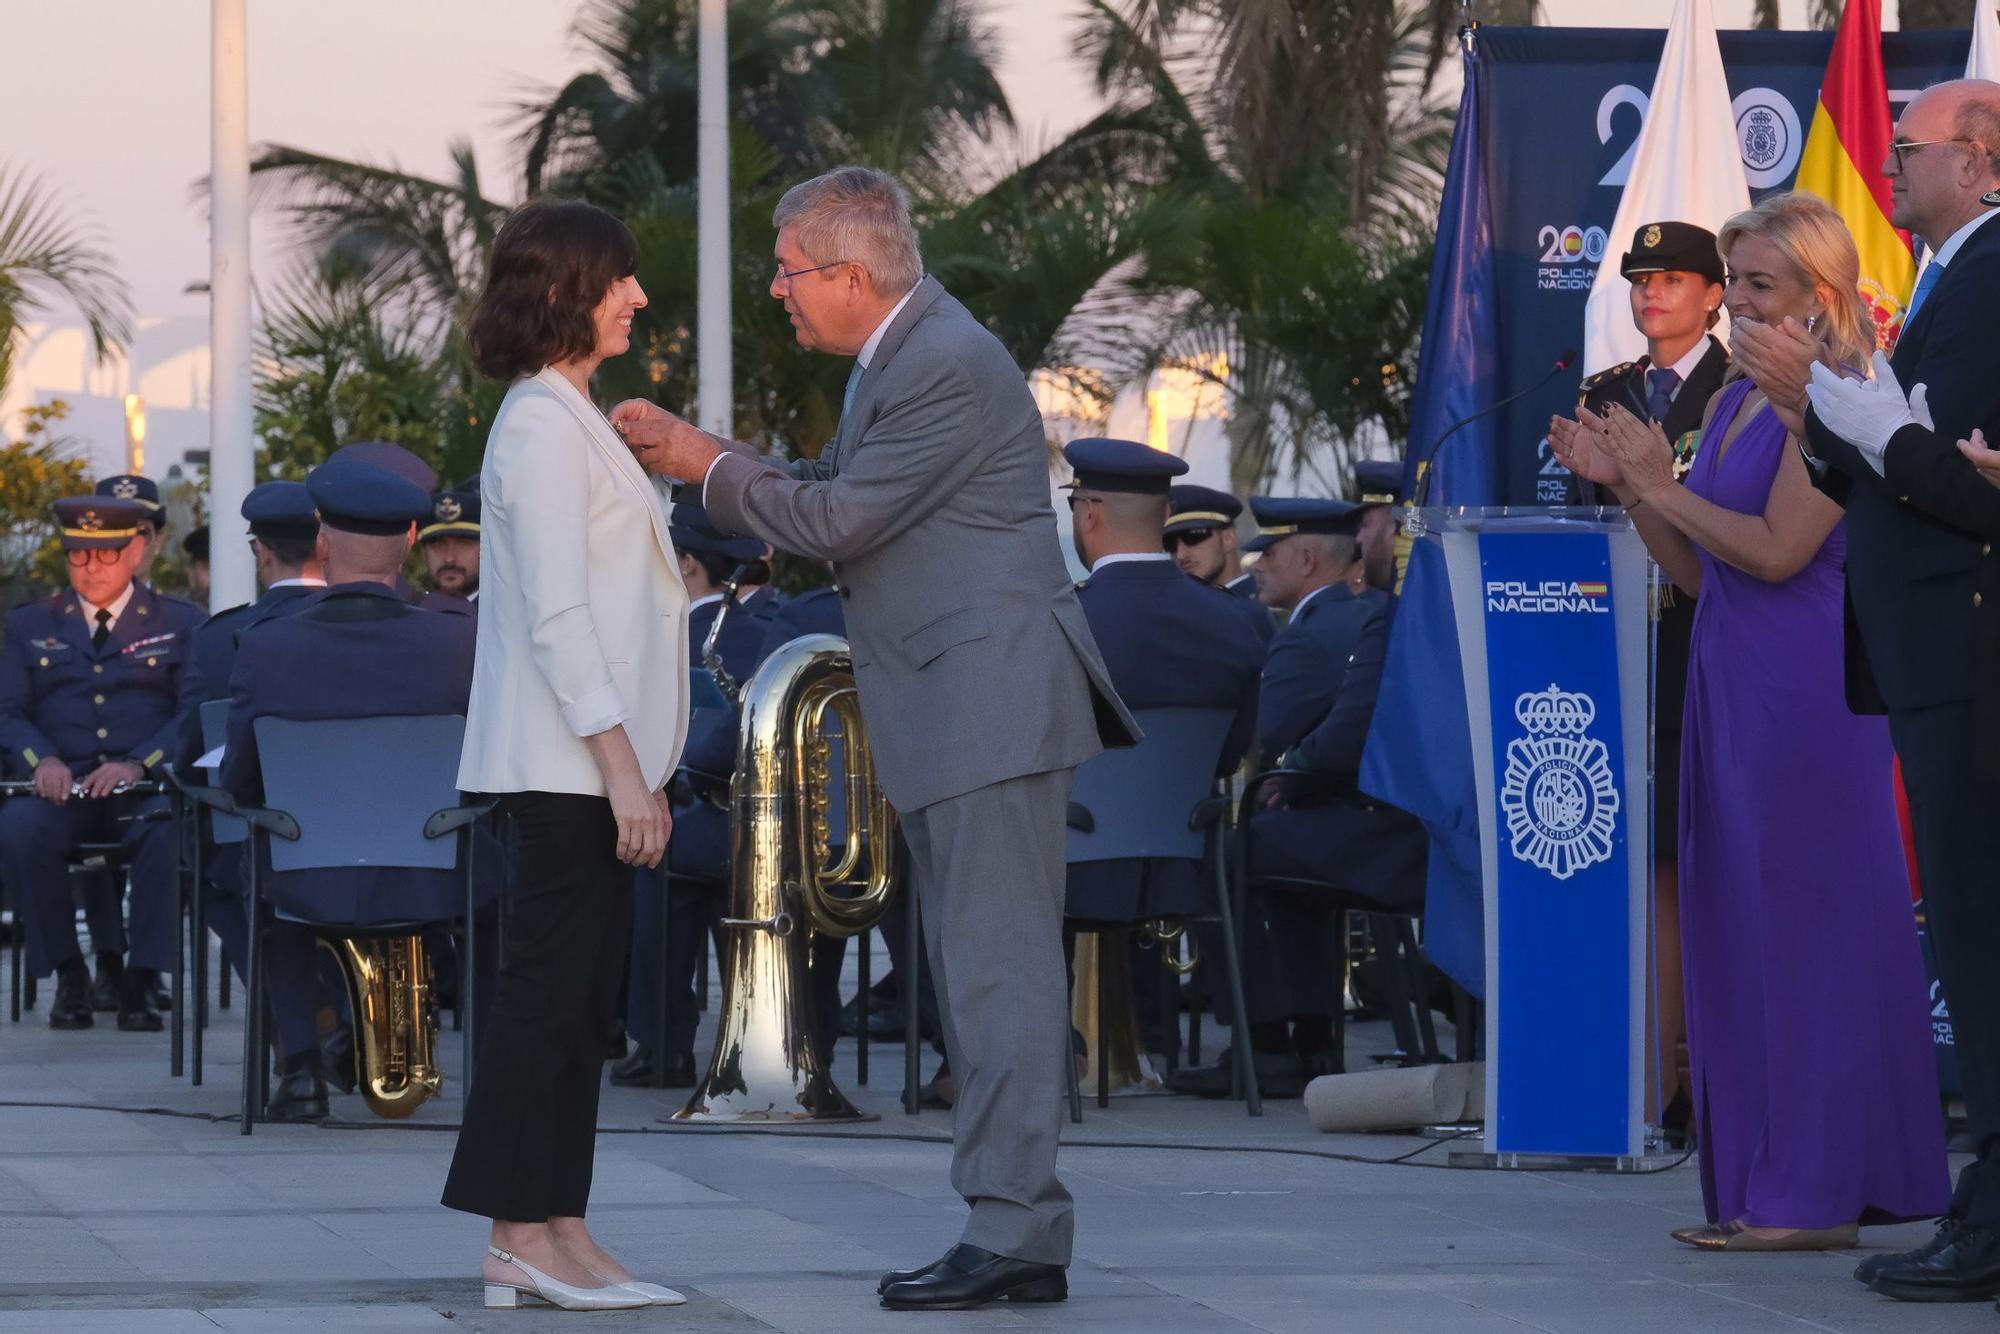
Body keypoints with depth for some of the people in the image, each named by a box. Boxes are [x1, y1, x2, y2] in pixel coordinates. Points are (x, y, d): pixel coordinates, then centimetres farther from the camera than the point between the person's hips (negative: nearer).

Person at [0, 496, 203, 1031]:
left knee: (173, 829, -37)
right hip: (61, 791, 1)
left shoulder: (180, 623, 14)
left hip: (146, 789, -1)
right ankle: (67, 975, -17)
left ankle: (142, 978, -24)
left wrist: (139, 764, -16)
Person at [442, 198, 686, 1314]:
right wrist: (624, 768, -22)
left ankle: (553, 1234, 10)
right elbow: (556, 615, -19)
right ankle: (527, 1236, -6)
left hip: (594, 760, 10)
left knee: (581, 998, 9)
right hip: (568, 760, -10)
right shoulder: (541, 426, -13)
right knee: (553, 991, -8)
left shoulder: (573, 419, 18)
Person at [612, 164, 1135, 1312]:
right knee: (980, 969, 11)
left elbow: (841, 519, -16)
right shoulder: (901, 355, 16)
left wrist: (708, 466, -3)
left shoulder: (948, 366, -17)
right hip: (948, 722, 11)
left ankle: (1012, 1230, -14)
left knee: (1000, 967, -12)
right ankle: (1019, 1240, 14)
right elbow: (839, 489, 22)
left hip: (993, 706, -11)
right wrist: (699, 454, 12)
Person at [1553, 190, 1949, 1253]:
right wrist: (1623, 484, 6)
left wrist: (1663, 485, -11)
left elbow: (1777, 550, -17)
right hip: (1730, 683, 9)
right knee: (1735, 927, 9)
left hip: (1804, 686, -9)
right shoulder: (1735, 400, 16)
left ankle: (1815, 1192, -2)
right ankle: (1756, 1181, 14)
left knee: (1799, 922, -6)